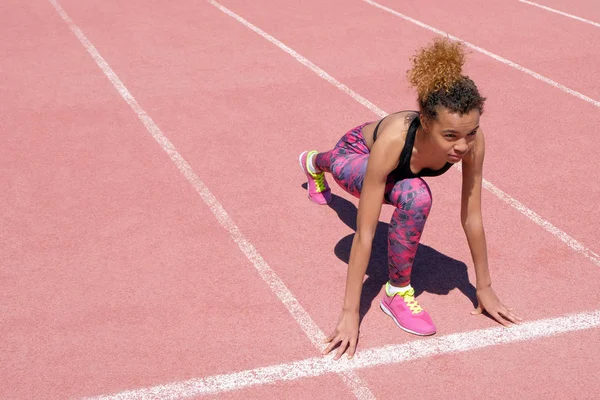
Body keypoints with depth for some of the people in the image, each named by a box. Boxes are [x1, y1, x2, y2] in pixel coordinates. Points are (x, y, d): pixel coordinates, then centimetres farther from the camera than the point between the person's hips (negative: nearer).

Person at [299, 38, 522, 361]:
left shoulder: (471, 140, -37)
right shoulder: (393, 141, -47)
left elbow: (472, 218, -24)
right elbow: (364, 234, -43)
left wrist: (484, 288, -15)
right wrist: (350, 313, -41)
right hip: (355, 154, -5)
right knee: (415, 197, -36)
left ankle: (315, 162, 79)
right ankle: (397, 293, -10)